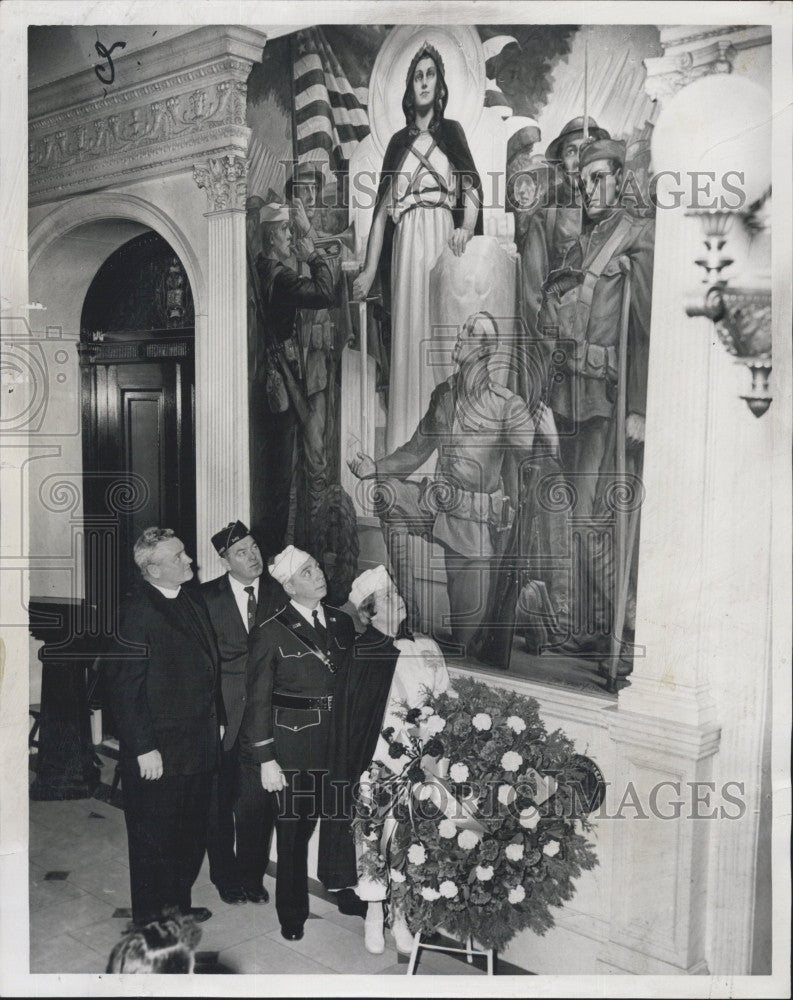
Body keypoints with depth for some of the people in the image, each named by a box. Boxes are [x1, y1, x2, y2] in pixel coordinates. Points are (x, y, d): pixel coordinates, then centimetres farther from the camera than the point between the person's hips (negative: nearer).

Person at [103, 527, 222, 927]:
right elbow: (124, 687, -19)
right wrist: (143, 748, -19)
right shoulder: (135, 611, -17)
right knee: (154, 839, 9)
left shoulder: (194, 602, 8)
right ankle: (151, 921, 26)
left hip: (199, 744, 8)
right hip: (159, 752, -8)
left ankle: (179, 905, 37)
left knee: (191, 833, 19)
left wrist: (216, 721, 14)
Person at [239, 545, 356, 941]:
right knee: (294, 831, 5)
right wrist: (266, 760, -9)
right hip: (294, 746, -4)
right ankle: (292, 914, 24)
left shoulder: (343, 622, 7)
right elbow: (258, 700, -6)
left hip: (341, 741, 4)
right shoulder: (271, 633, -7)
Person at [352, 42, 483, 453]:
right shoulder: (398, 141, 17)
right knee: (408, 334, 0)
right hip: (406, 244, 2)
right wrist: (369, 269, 6)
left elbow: (473, 187, 2)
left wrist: (467, 227, -19)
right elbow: (383, 207, 13)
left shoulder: (451, 131, 12)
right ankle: (407, 444, 4)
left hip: (443, 240, -2)